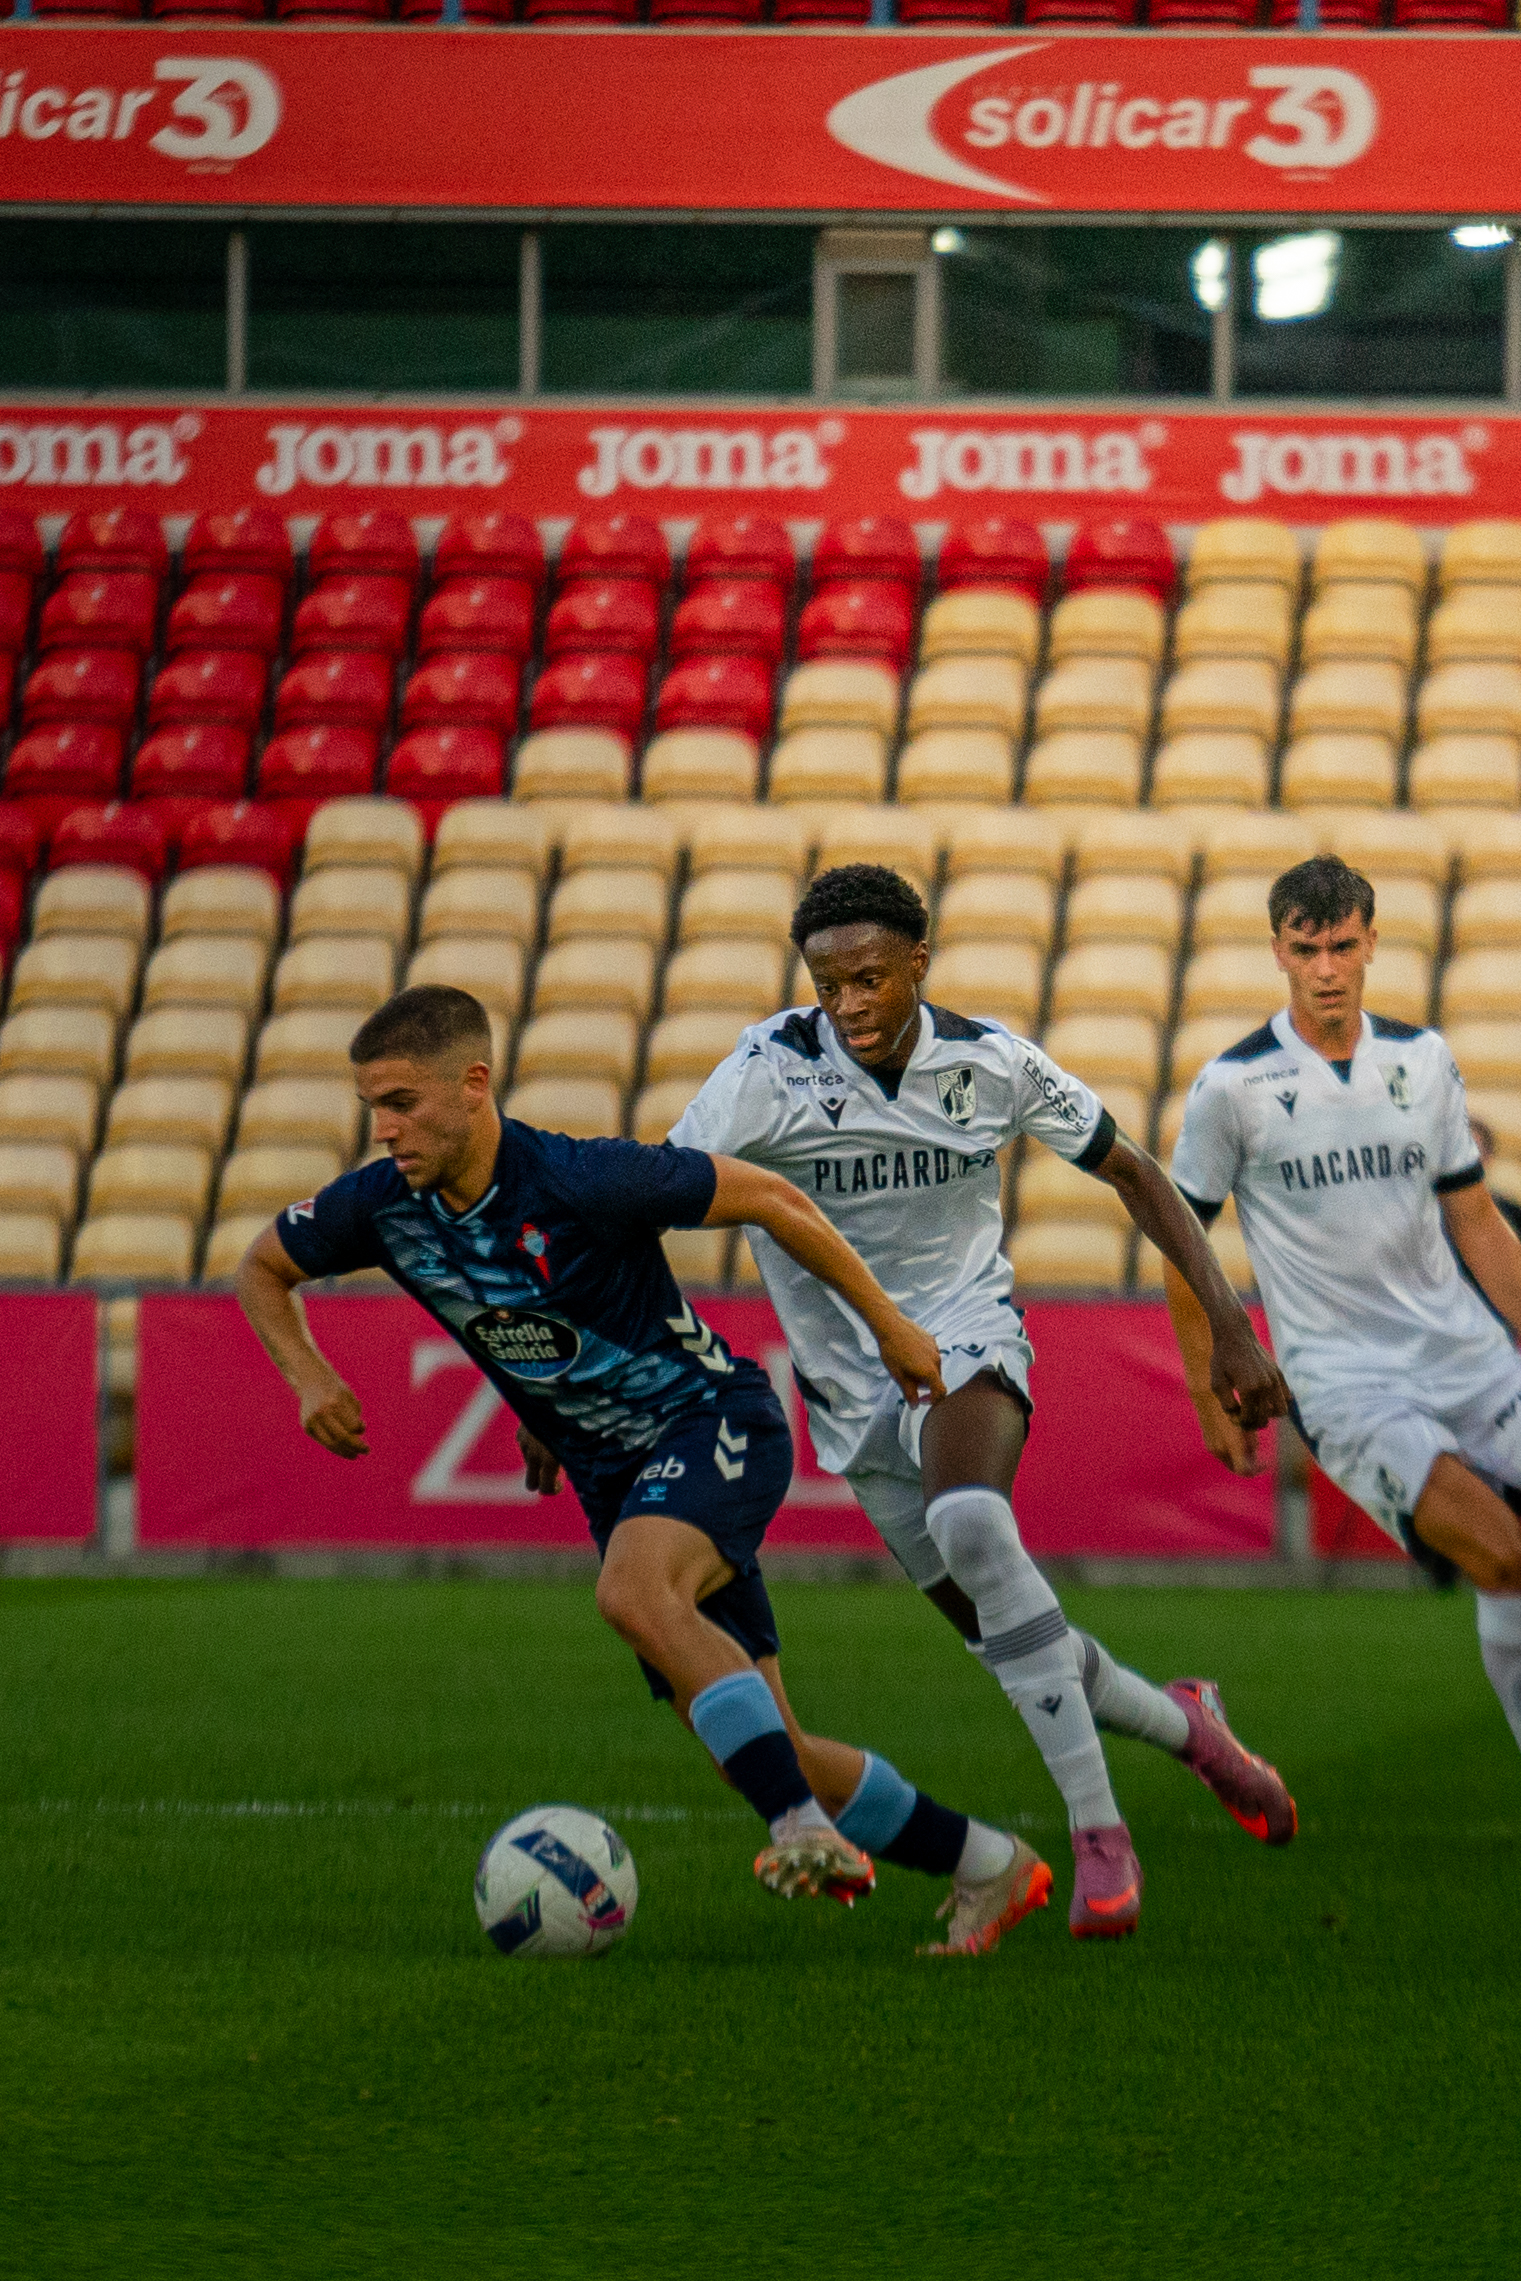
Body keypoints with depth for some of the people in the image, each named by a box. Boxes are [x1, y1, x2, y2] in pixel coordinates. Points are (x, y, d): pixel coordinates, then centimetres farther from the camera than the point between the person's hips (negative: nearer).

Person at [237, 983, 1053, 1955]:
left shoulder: (577, 1182, -25)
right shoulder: (381, 1207, -8)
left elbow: (770, 1198, -15)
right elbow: (263, 1269, 12)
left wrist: (887, 1323, -6)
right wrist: (308, 1375, -7)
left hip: (713, 1417, -7)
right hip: (616, 1474, 7)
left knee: (633, 1590, -37)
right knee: (758, 1753, 4)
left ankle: (807, 1826, -35)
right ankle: (990, 1869, 20)